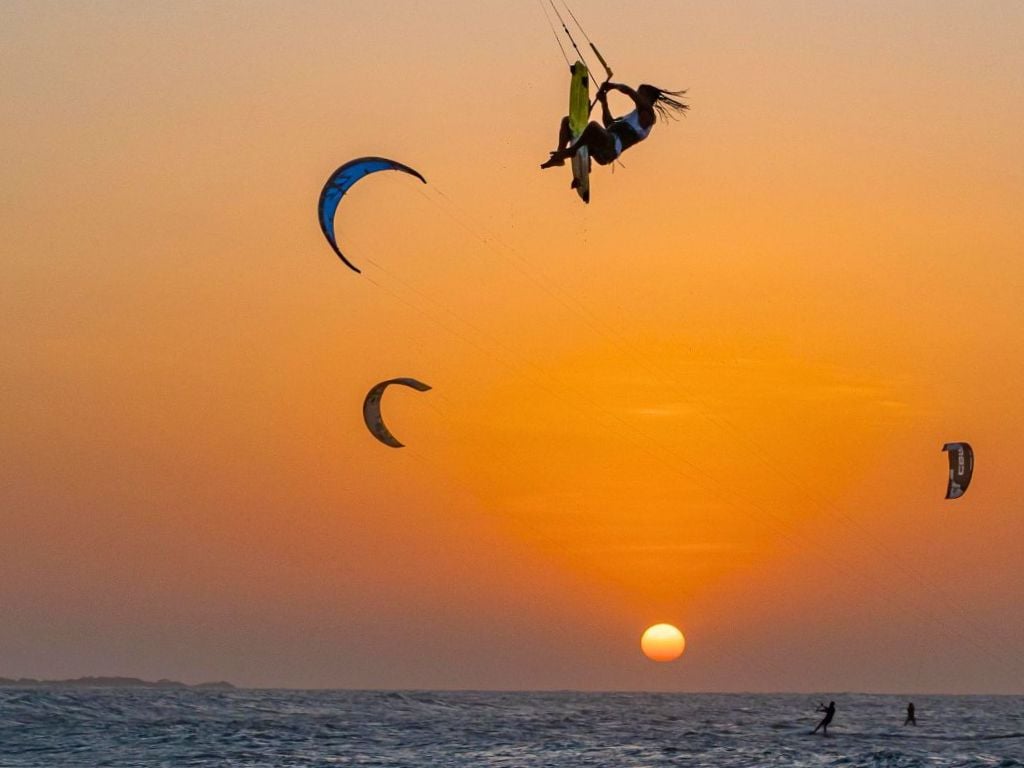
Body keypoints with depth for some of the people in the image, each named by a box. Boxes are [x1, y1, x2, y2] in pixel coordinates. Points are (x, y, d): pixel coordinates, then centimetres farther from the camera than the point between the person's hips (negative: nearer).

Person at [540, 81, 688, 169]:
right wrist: (604, 102, 34)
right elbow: (609, 124, 40)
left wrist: (612, 85, 7)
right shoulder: (636, 117, 33)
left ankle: (570, 151, -20)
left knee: (593, 125, -41)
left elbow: (627, 90, -9)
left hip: (611, 145, -11)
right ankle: (559, 157, -12)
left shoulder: (647, 114, 3)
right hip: (601, 149, 11)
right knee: (567, 121, 13)